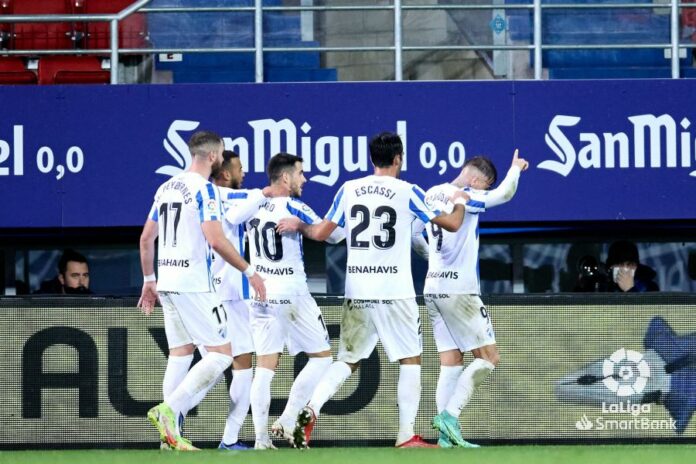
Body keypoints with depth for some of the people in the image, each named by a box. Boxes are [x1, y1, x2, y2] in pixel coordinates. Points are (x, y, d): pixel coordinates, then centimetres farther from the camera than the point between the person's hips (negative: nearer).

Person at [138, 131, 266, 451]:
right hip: (194, 285, -8)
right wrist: (249, 272, -10)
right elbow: (216, 240, -19)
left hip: (167, 282, 8)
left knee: (179, 355, 14)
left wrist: (149, 280, 26)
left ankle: (170, 432, 11)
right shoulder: (204, 189, -11)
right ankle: (168, 410, -16)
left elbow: (146, 238, 18)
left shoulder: (167, 187, 14)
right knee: (221, 354, -5)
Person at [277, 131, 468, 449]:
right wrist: (460, 202, 25)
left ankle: (311, 411, -10)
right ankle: (406, 435, 1)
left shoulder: (348, 190, 5)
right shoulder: (407, 192, -4)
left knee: (347, 360, 12)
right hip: (395, 291, -4)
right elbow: (452, 224, 3)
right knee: (410, 360, 7)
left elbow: (321, 232, 12)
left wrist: (298, 226, 33)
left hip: (356, 291, 4)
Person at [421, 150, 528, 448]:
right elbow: (504, 193, -18)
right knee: (488, 356, -1)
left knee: (450, 362, 7)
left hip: (433, 289, 8)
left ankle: (446, 435, -1)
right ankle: (450, 415, -14)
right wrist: (516, 168, 0)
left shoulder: (432, 195, 12)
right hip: (459, 290, -8)